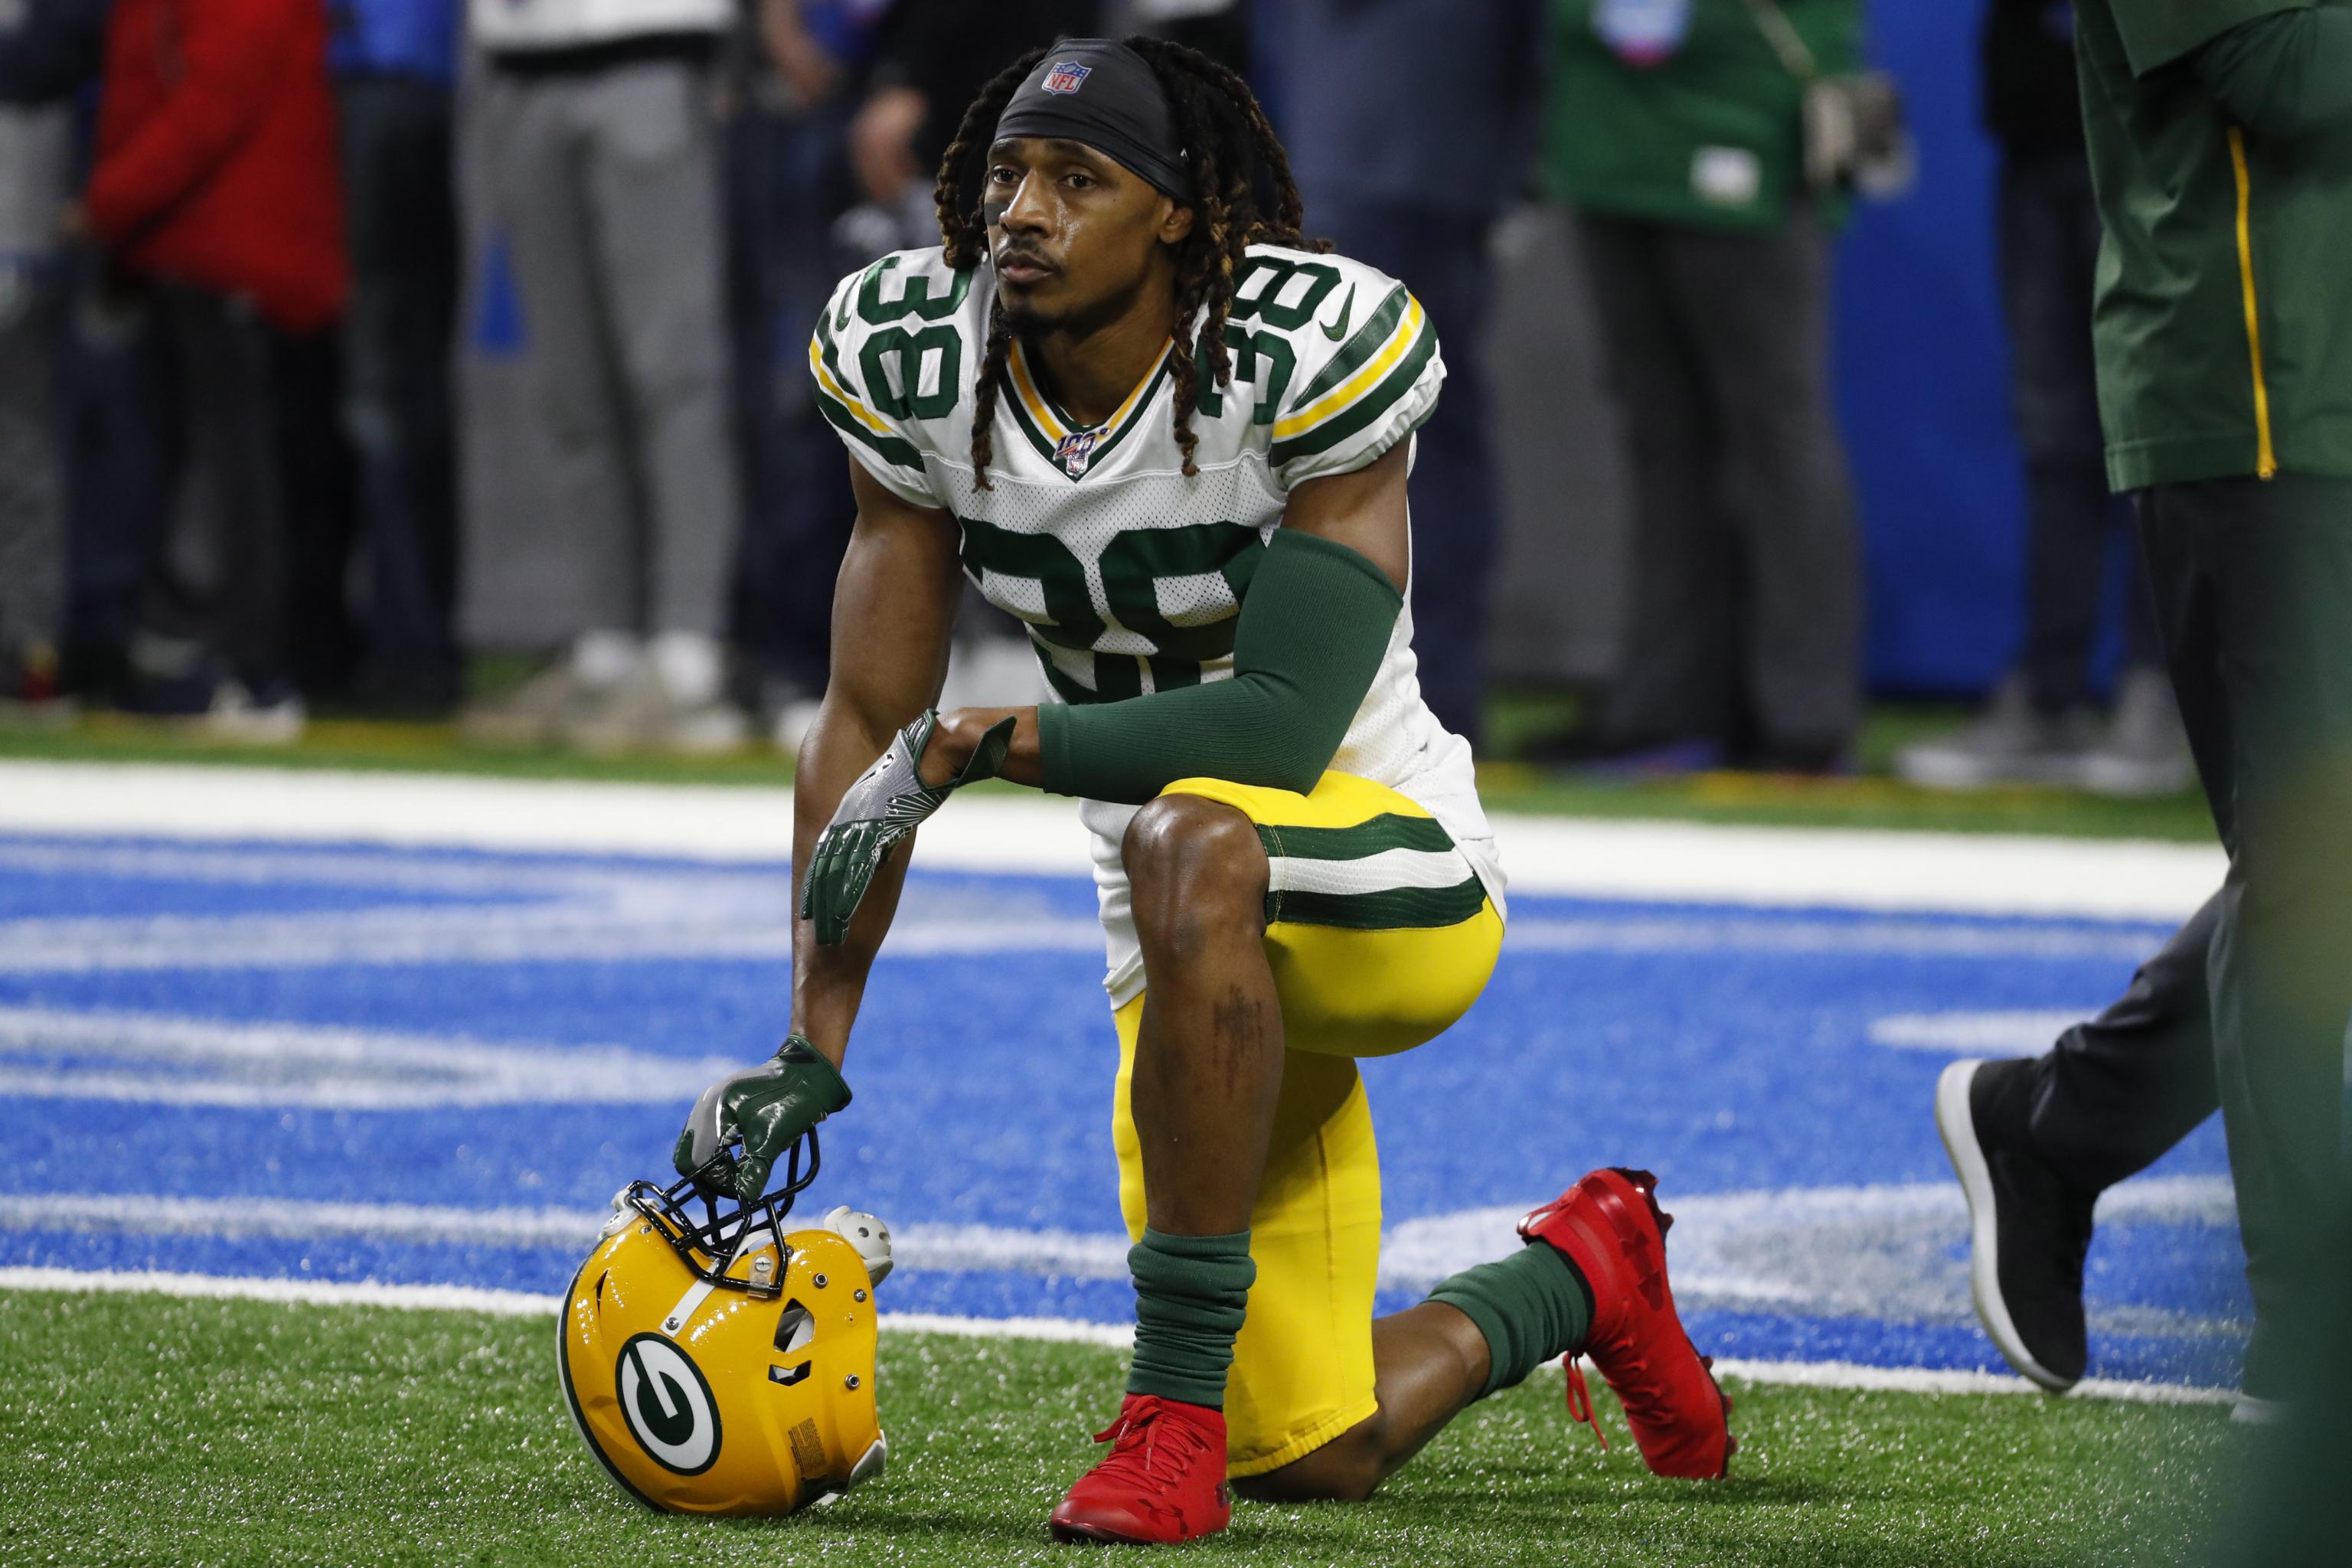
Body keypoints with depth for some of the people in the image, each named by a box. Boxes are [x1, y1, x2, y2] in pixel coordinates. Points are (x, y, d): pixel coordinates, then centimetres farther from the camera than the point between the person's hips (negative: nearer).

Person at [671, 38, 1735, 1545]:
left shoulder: (1308, 358, -21)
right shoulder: (920, 371, -5)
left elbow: (1285, 723, -27)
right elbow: (867, 727, -2)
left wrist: (968, 747, -26)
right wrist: (812, 1055, -8)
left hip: (1398, 879, -6)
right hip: (1207, 955, 6)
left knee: (1189, 845, -41)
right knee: (1315, 1457, 4)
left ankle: (1176, 1419, -31)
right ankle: (1574, 1277, 39)